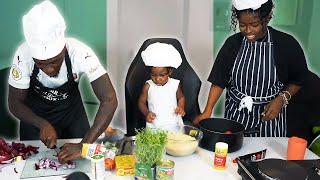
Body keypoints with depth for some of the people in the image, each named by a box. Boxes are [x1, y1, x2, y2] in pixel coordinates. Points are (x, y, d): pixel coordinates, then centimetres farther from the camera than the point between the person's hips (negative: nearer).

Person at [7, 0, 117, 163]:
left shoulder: (80, 53, -36)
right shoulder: (23, 55, -32)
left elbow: (109, 99, -41)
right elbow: (15, 103, -19)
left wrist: (84, 145, -48)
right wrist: (43, 125, -35)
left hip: (72, 110, 0)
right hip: (35, 115, 1)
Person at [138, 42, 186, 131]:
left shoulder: (175, 84, -1)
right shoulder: (148, 86, -3)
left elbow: (181, 98, 17)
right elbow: (141, 102, 8)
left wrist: (181, 107, -2)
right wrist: (146, 113, -9)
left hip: (174, 124, 0)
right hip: (153, 125, 0)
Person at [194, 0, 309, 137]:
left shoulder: (287, 44, -11)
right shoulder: (233, 43, -5)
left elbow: (298, 80, 1)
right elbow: (219, 80, -5)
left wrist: (282, 99, -14)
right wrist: (208, 111, -14)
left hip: (269, 116, -1)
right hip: (235, 115, 2)